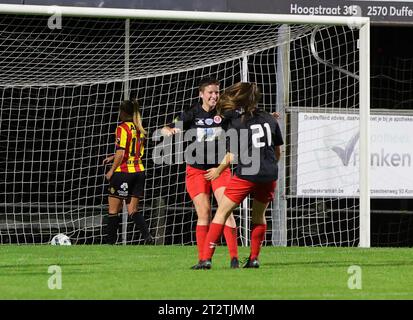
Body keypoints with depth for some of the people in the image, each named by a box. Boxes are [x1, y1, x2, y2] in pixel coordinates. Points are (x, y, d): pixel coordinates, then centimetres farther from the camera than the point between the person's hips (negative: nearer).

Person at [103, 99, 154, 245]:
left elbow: (121, 153, -17)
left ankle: (110, 241, 8)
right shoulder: (139, 130, 12)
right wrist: (113, 157, 22)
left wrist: (111, 170, -7)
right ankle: (147, 236, -11)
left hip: (123, 172, -7)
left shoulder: (122, 128, -10)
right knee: (133, 210, 8)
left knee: (113, 209, 5)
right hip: (139, 171, 7)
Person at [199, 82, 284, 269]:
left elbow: (231, 156, -4)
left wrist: (218, 171, 12)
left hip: (245, 175, -4)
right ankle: (254, 259, 21)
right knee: (259, 215, 23)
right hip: (269, 176, 4)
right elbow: (278, 152, 16)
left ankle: (206, 258, -4)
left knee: (222, 213, 3)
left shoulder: (236, 122, -4)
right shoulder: (270, 120, 9)